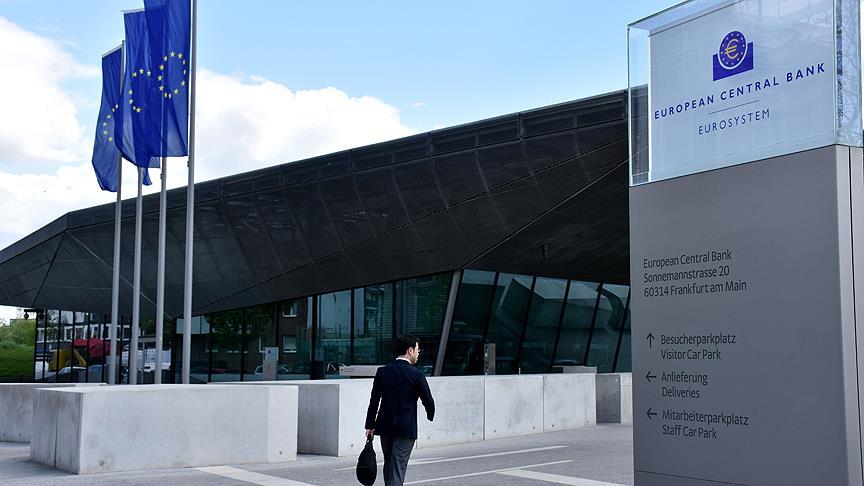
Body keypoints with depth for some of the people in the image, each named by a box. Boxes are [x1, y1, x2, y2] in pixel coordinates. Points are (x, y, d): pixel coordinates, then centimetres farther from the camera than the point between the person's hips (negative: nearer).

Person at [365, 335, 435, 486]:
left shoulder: (382, 372, 1)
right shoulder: (417, 375, -10)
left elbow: (374, 400, 0)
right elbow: (428, 400, -6)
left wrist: (370, 425, 5)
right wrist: (430, 415, 15)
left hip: (384, 426, 5)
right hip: (406, 428, -4)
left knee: (388, 464, 19)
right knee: (398, 467, -3)